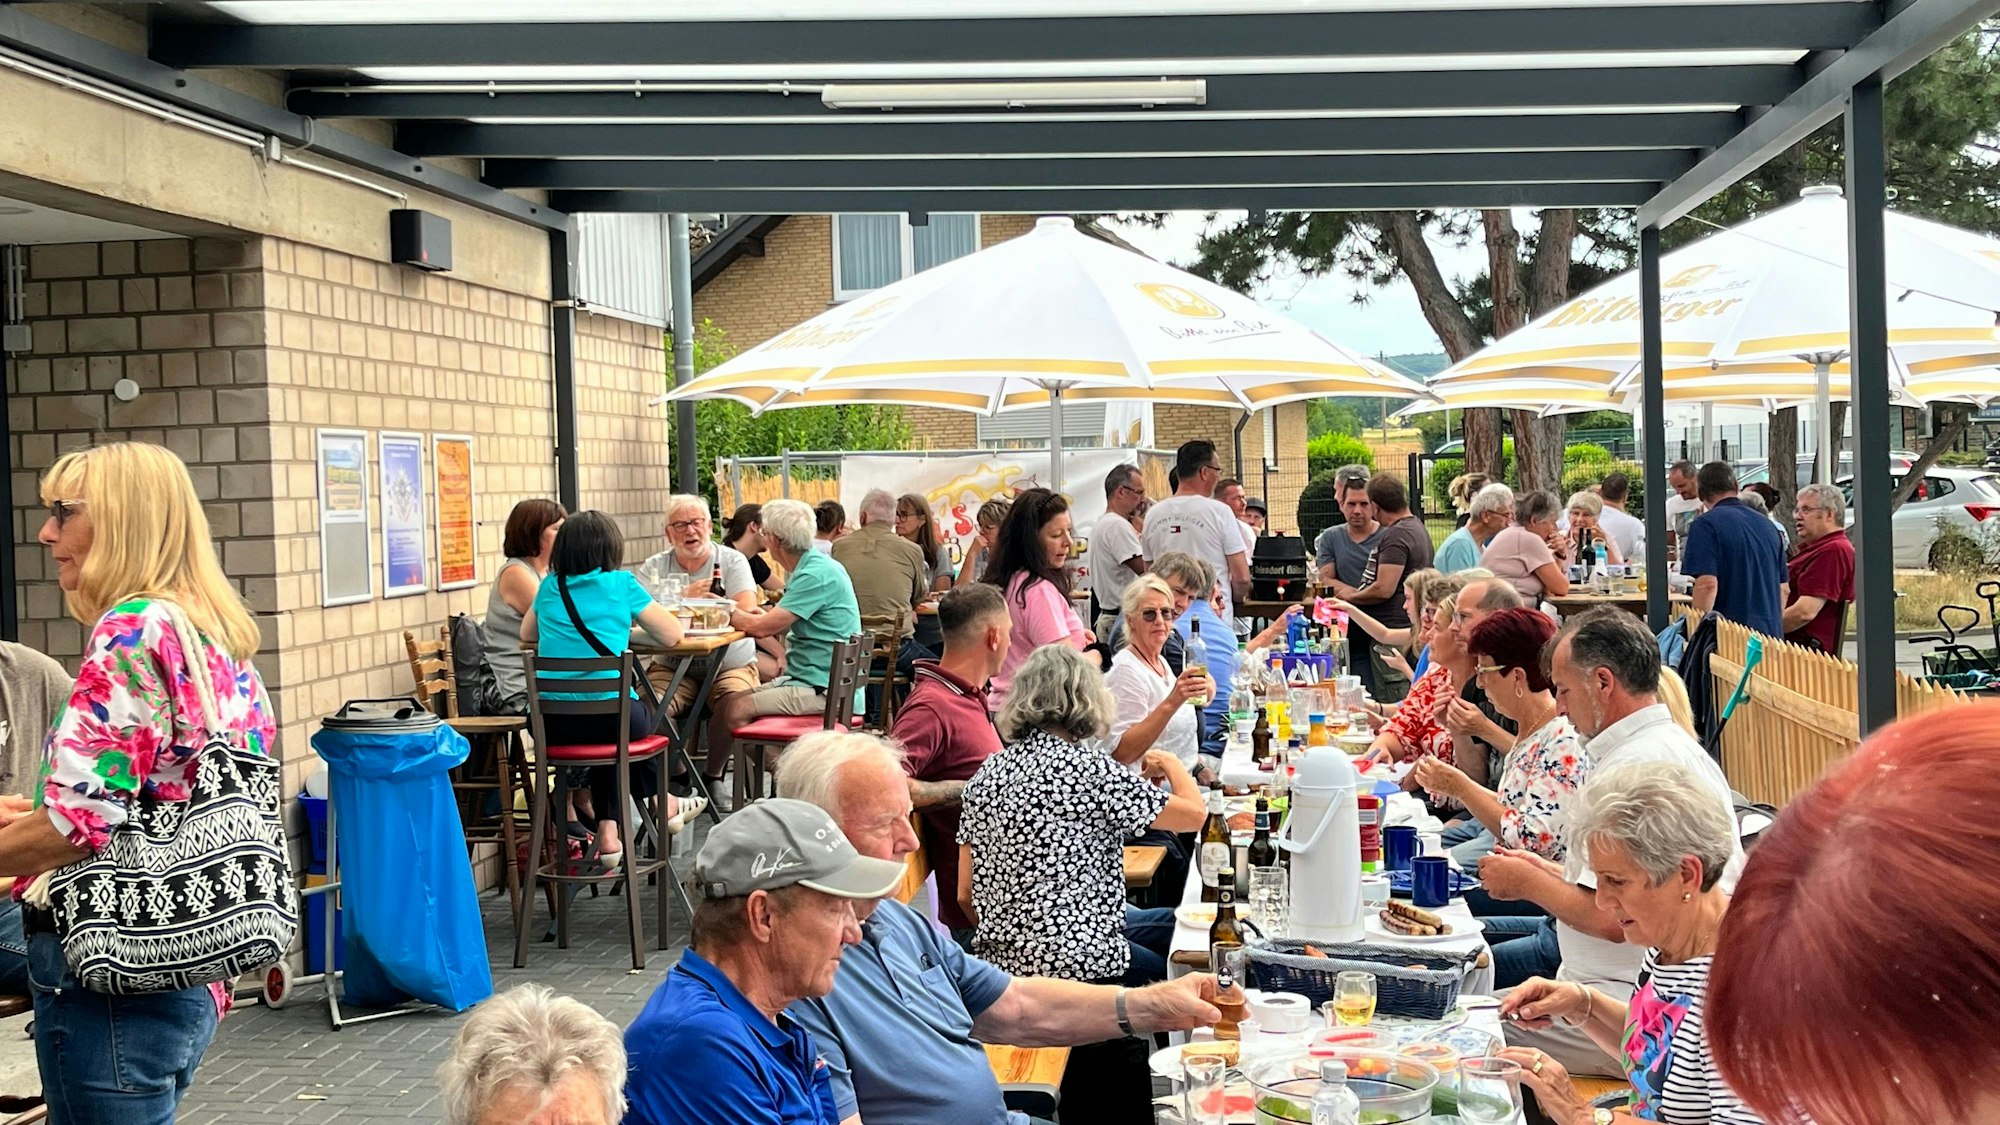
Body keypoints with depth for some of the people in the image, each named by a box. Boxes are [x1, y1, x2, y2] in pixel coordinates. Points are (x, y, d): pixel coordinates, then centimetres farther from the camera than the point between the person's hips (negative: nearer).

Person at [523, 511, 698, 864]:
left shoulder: (550, 587, 12)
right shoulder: (621, 584, 1)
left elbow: (526, 635, 30)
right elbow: (672, 635, 8)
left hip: (550, 723, 4)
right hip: (606, 716, -4)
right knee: (639, 718, 31)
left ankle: (608, 832, 31)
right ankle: (664, 805, 46)